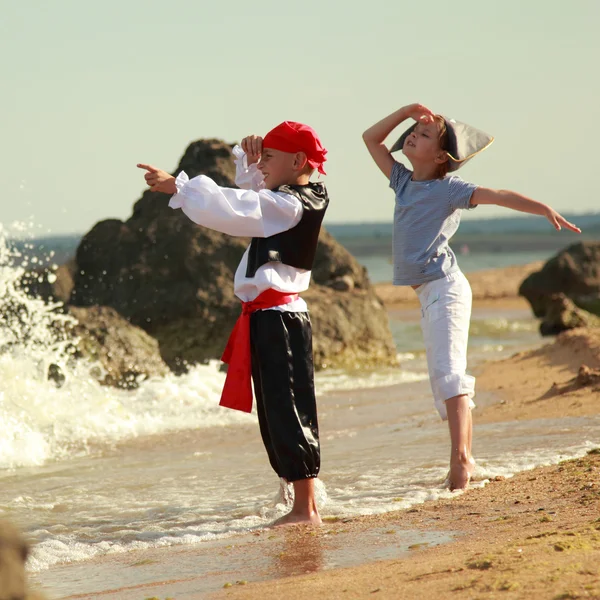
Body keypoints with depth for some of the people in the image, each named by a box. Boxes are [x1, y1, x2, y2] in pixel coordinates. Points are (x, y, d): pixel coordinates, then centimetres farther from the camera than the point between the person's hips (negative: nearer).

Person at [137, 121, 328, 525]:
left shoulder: (287, 205, -16)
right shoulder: (303, 199, 13)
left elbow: (226, 208, -23)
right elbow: (250, 188, 28)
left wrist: (176, 186, -17)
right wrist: (249, 154, 9)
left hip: (276, 320, -10)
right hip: (282, 315, 10)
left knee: (286, 413, -7)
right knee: (280, 415, 13)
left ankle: (305, 508, -5)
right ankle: (307, 504, 18)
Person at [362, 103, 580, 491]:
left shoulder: (448, 189, -6)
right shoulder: (404, 181, 15)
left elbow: (496, 195, -17)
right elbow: (371, 138, 22)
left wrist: (543, 209, -30)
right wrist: (408, 111, 10)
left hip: (445, 287, -8)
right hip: (428, 293, 8)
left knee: (447, 371, -18)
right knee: (444, 376, 9)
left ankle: (460, 458, -25)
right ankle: (465, 458, 14)